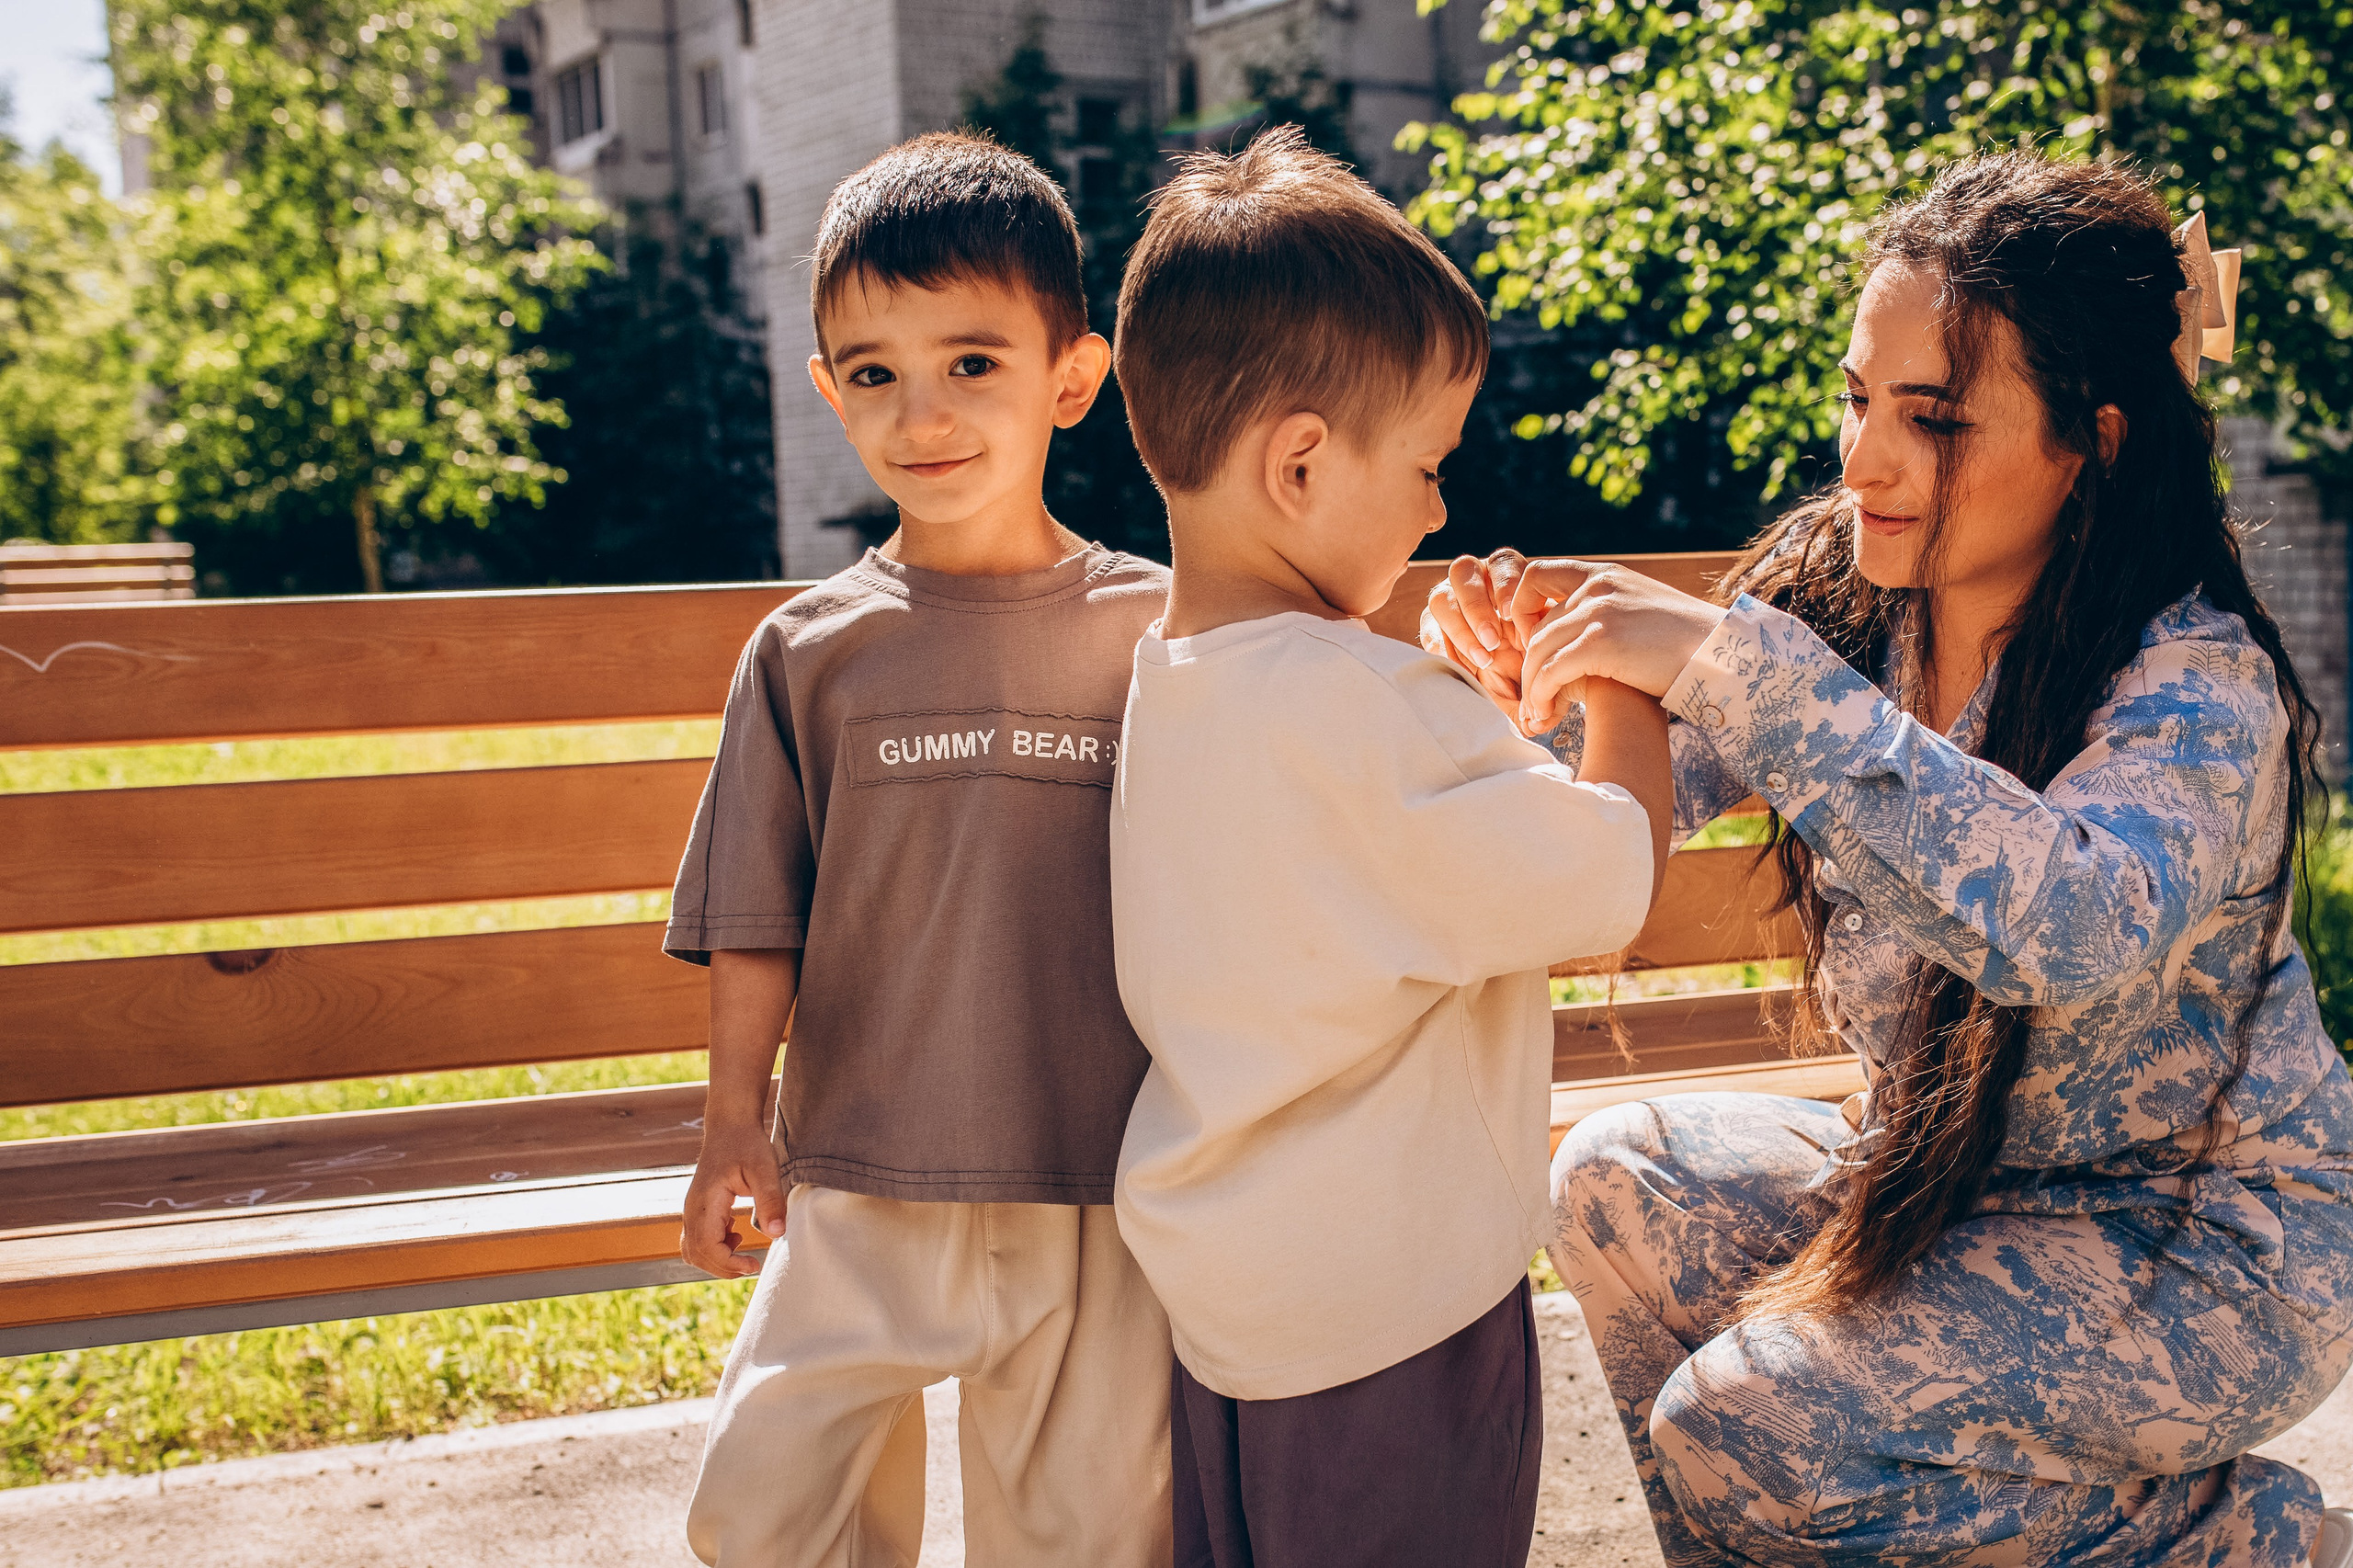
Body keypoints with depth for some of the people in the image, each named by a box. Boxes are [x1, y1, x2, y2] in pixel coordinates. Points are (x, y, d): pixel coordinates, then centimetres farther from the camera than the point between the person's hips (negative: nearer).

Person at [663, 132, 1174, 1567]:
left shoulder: (1159, 633, -2)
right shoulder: (811, 651, 0)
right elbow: (757, 914, 3)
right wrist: (735, 1114, -4)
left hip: (1102, 1194, 0)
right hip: (864, 1187, 1)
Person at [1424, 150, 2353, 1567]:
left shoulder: (2200, 684, -25)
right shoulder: (1838, 591, -7)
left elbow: (2065, 920, -46)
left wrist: (1743, 668, -48)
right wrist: (1540, 698, -28)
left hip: (2213, 1241, -6)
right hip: (1943, 1166, 7)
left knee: (1747, 1433, -19)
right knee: (1621, 1181, -6)